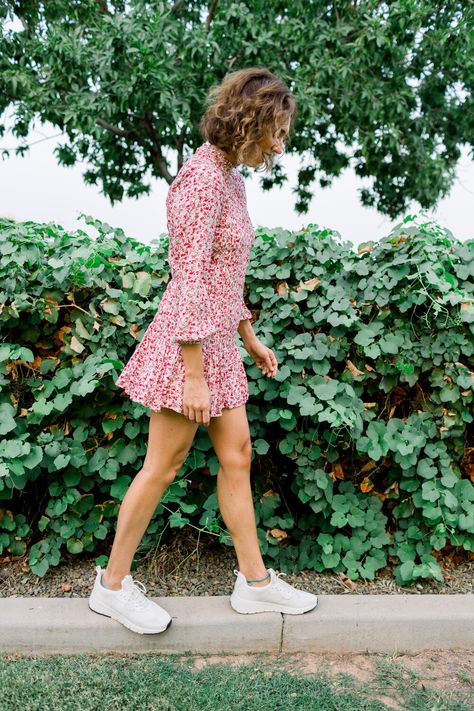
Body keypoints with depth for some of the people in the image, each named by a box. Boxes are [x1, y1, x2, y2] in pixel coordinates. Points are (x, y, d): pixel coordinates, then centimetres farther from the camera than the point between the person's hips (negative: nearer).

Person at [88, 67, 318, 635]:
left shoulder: (230, 176, 13)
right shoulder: (202, 178, -16)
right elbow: (190, 281, -22)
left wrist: (249, 336, 19)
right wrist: (194, 375, -21)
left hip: (218, 340, 9)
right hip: (188, 342, -9)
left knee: (237, 456, 13)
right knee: (163, 466, 3)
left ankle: (254, 581, 28)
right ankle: (112, 585, 25)